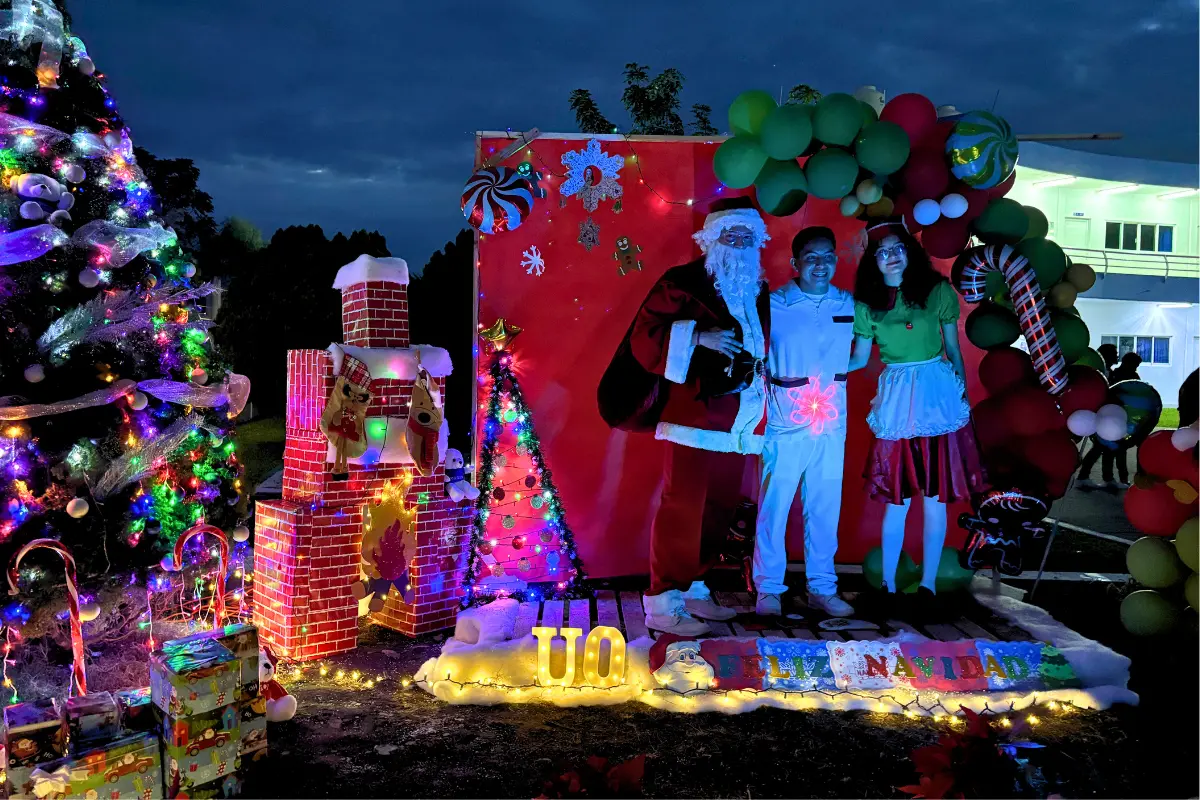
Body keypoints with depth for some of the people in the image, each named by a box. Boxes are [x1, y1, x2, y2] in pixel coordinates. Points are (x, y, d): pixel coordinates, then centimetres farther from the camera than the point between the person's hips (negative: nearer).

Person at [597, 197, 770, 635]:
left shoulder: (756, 291, 19)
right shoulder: (682, 283, -3)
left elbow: (760, 347, 29)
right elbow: (644, 339, -11)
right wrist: (698, 336, -21)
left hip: (735, 417, 7)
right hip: (694, 415, -6)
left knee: (694, 504, 11)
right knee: (681, 505, -7)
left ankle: (689, 590, 20)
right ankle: (663, 604, 0)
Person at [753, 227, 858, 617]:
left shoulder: (849, 305, 7)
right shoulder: (773, 305, -5)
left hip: (832, 427, 4)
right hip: (785, 427, -3)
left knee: (825, 510, 10)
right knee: (774, 506, 2)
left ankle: (822, 588, 23)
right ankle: (769, 589, 15)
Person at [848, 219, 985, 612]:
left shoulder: (937, 290, 1)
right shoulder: (866, 304, 3)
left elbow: (953, 350, 7)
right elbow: (858, 359, 7)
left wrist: (962, 397, 7)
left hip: (938, 396, 0)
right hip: (896, 401, 0)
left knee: (935, 497, 3)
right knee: (897, 499, 3)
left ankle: (928, 584, 14)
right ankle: (889, 584, 15)